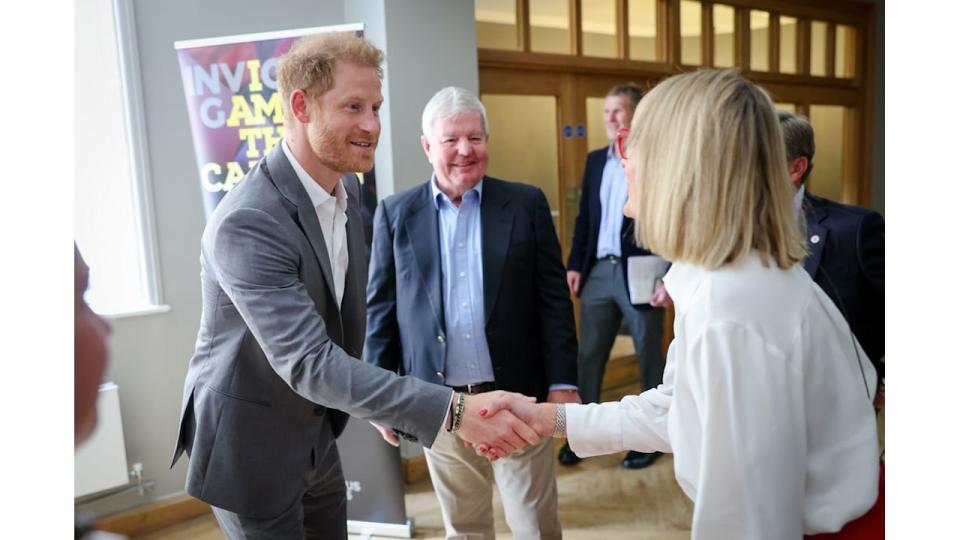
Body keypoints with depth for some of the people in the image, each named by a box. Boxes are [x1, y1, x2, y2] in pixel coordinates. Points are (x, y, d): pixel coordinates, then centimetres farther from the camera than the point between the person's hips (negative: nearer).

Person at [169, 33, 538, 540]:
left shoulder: (346, 189, -2)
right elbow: (308, 363, -35)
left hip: (315, 438, 7)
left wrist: (379, 409, 14)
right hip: (249, 449, -7)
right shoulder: (246, 224, -29)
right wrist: (454, 410, -40)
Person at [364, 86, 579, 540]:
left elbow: (553, 300, -2)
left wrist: (563, 383, -6)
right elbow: (381, 308, 3)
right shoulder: (395, 214, 1)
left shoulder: (527, 204, -1)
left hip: (517, 398, -1)